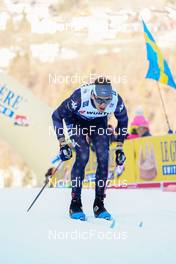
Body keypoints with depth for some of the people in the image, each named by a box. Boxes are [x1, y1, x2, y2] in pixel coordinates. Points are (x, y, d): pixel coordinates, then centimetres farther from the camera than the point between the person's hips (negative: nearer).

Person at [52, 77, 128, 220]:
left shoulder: (116, 100, -33)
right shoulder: (79, 98, -41)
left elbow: (123, 120, -8)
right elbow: (57, 116, -24)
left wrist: (119, 147, -6)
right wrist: (63, 143, -26)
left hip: (99, 122, 3)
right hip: (76, 120, -3)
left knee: (104, 158, -14)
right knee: (83, 156, -21)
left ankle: (99, 205, -2)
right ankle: (75, 204, -12)